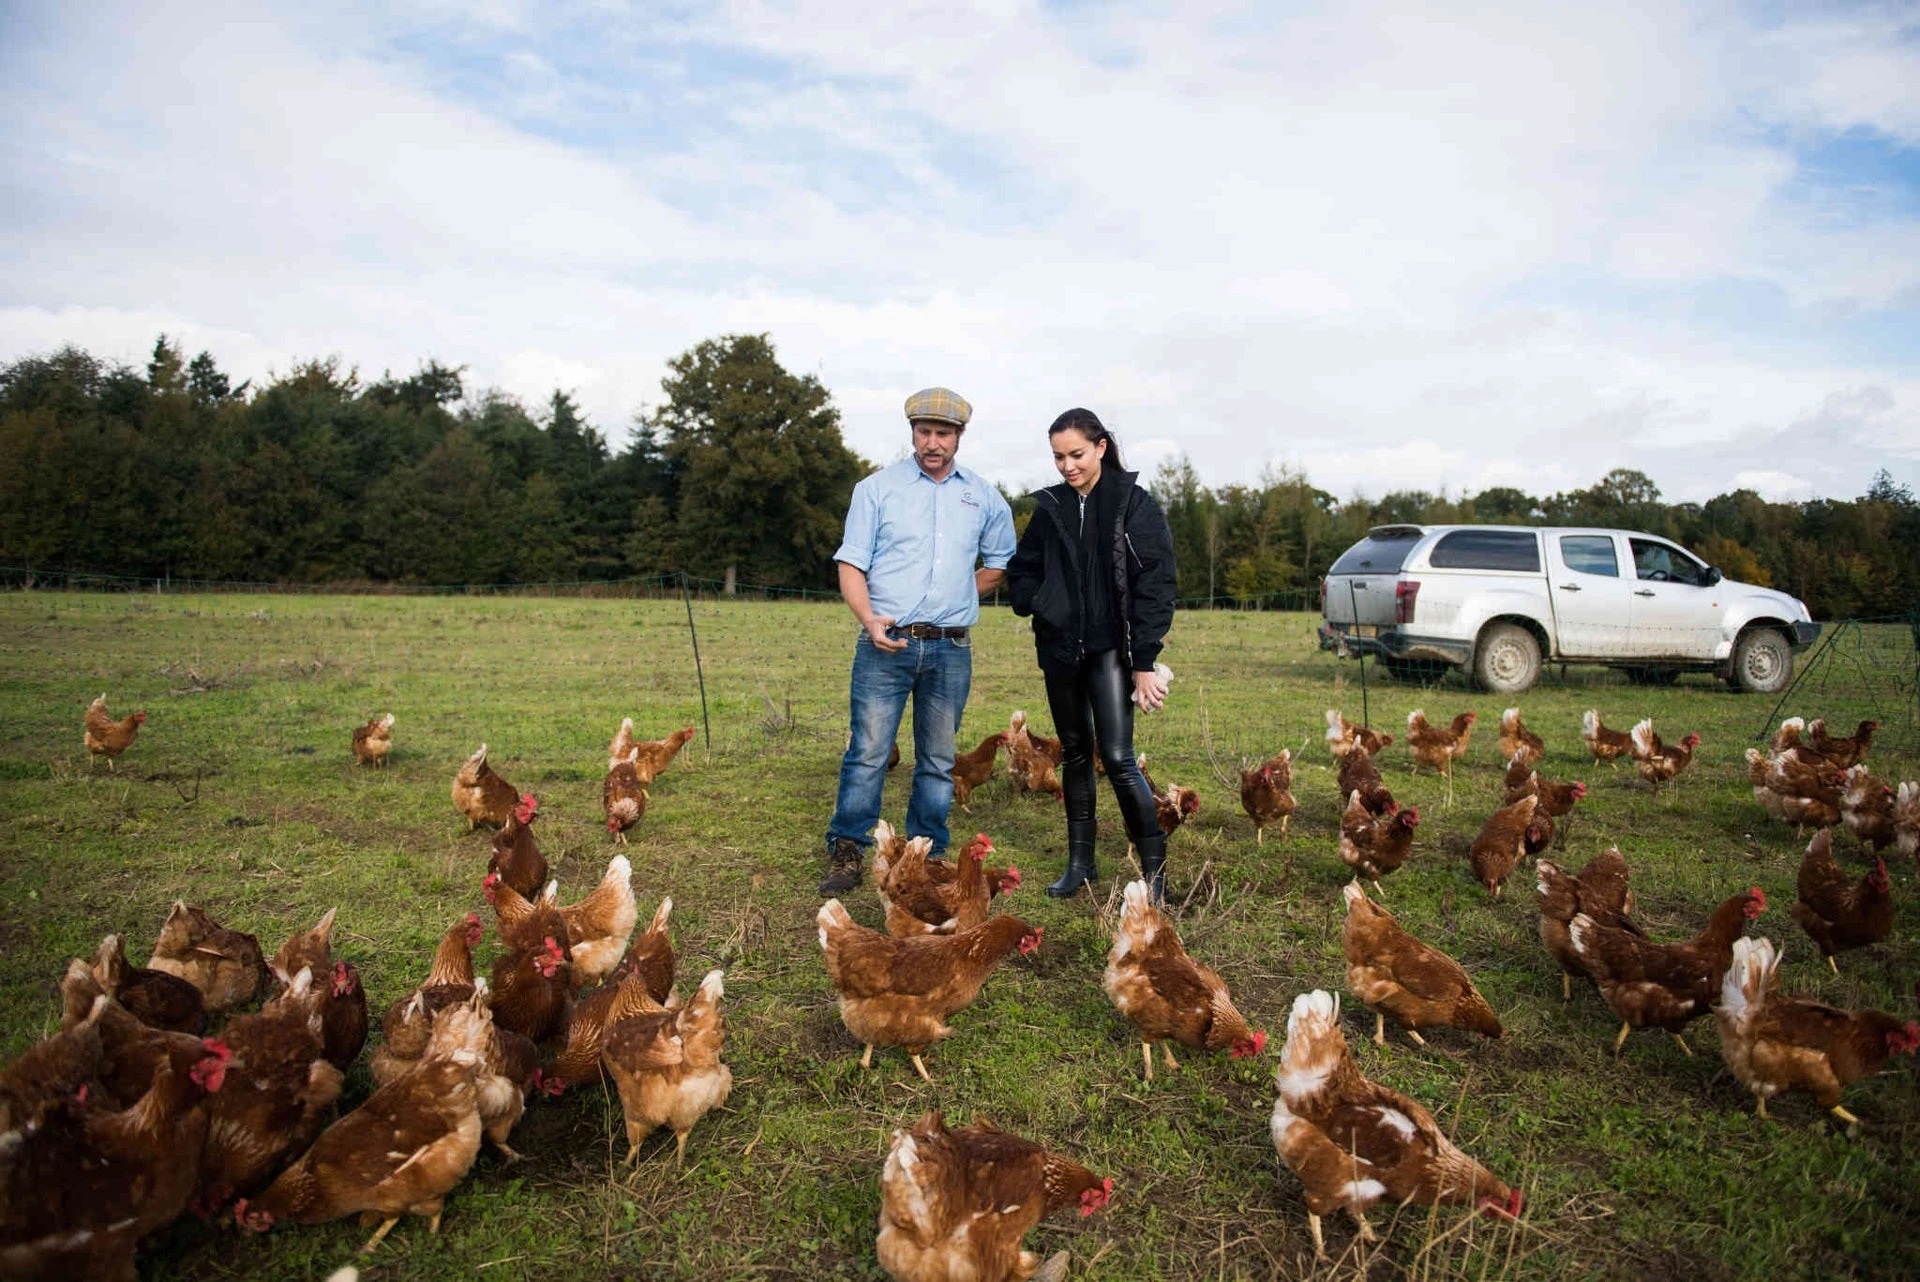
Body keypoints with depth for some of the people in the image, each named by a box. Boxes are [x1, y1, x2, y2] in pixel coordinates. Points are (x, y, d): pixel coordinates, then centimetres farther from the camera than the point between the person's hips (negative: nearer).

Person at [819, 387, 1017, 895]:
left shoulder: (983, 497, 10)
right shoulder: (878, 488, 2)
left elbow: (1000, 562, 25)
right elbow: (851, 565, -2)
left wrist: (959, 598, 13)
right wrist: (869, 619, -19)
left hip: (952, 649, 3)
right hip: (886, 644, -2)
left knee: (938, 759, 9)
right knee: (868, 752, -5)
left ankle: (928, 857, 19)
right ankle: (846, 853, 6)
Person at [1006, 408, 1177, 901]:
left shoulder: (1135, 505, -5)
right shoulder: (1050, 507, 8)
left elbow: (1154, 585, -9)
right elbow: (1022, 568, 19)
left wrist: (1144, 662, -13)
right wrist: (1034, 602, -3)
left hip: (1111, 648, -5)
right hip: (1061, 649, 5)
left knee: (1117, 757, -11)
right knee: (1074, 754, 12)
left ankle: (1155, 867, 3)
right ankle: (1080, 861, 23)